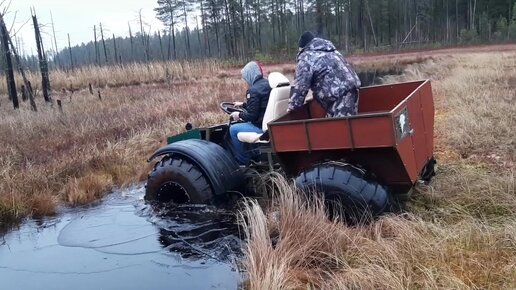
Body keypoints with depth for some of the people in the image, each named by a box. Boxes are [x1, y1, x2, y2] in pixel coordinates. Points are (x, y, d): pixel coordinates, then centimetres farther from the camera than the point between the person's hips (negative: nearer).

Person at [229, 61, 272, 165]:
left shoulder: (254, 90, -19)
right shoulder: (267, 84, 9)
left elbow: (251, 115, -20)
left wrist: (239, 115, -1)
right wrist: (243, 104, 31)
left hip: (262, 127, -10)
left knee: (233, 129, 4)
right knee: (244, 123, 30)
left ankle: (243, 160, 13)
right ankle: (253, 153, 34)